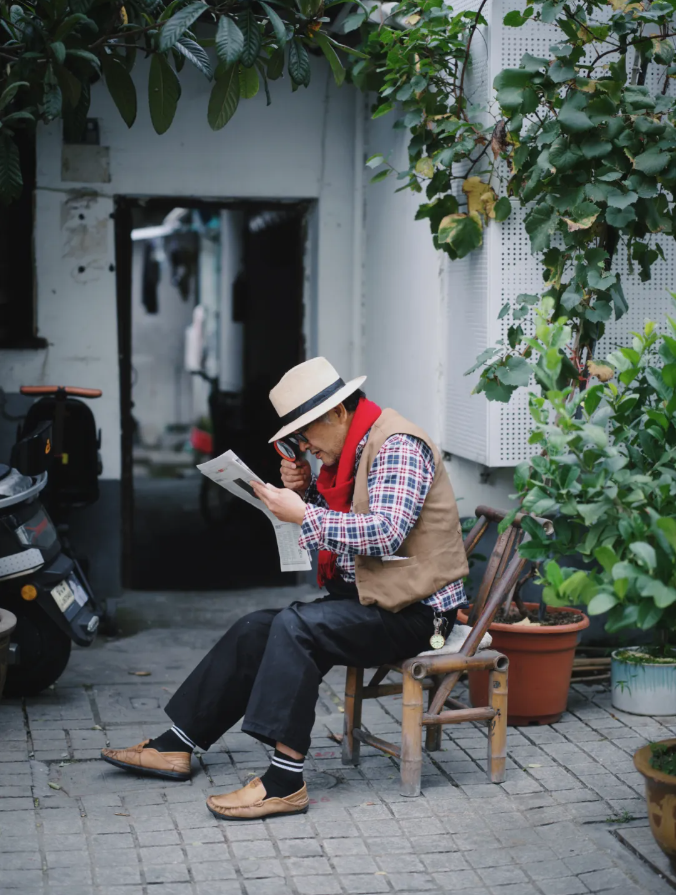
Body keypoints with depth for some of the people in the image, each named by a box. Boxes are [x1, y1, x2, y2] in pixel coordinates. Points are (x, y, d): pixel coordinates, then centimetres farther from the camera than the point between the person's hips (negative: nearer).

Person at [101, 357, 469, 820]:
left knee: (295, 627, -28)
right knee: (254, 630, 4)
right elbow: (335, 523, 21)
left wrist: (304, 515, -24)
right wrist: (303, 490, 1)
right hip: (368, 596, 10)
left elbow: (386, 533, -27)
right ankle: (176, 746, 9)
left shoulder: (397, 446, -16)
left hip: (414, 608, -10)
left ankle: (285, 780, -30)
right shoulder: (354, 449, 14)